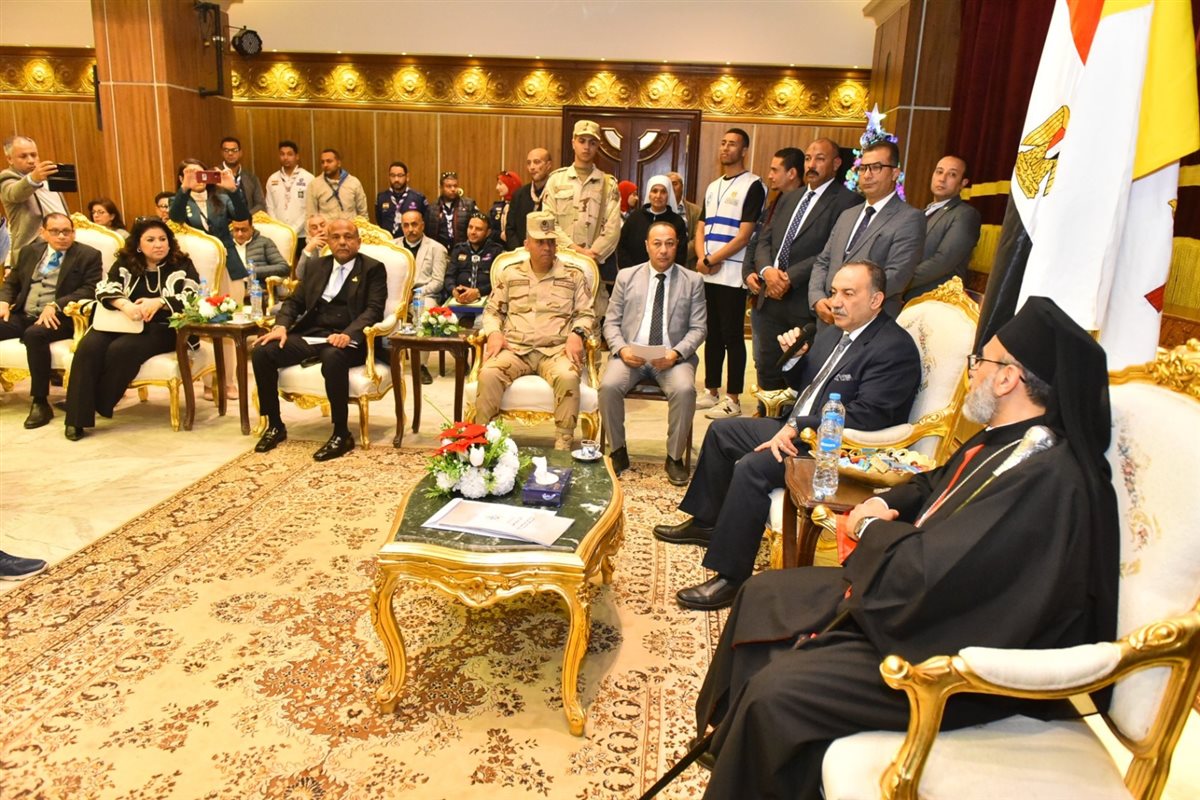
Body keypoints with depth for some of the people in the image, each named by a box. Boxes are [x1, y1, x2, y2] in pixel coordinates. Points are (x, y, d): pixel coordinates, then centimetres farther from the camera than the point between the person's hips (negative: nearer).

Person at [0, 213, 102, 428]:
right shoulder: (30, 251, 18)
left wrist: (55, 306, -22)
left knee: (34, 335, -35)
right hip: (22, 315, 6)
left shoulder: (88, 255, 0)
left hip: (59, 318, -6)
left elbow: (90, 290, -11)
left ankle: (40, 402, -25)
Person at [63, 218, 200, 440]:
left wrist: (159, 302, -22)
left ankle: (100, 406, -13)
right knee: (88, 347, -26)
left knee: (121, 349, -32)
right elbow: (104, 289, 0)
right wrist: (125, 305, -22)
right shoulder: (124, 263, 14)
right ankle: (78, 416, -23)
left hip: (162, 328, -3)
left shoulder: (182, 265, 6)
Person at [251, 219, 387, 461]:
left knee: (333, 358, -39)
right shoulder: (318, 267, 20)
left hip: (345, 339, -5)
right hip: (310, 334, 6)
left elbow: (374, 310, -8)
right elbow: (295, 301, 18)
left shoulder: (373, 269, 4)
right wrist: (281, 326, -4)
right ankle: (275, 425, -1)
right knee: (261, 351, -16)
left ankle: (342, 435, -25)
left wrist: (348, 334, -26)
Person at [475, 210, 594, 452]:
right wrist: (494, 333, -2)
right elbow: (492, 311, 18)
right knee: (489, 374, -30)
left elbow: (585, 314, 11)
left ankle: (563, 445, -27)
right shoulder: (509, 276, 16)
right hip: (514, 348, 1)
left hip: (557, 349, -1)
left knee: (567, 377, -35)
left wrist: (577, 334, -10)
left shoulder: (574, 277, 13)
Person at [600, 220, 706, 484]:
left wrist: (676, 353, -15)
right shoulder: (626, 277, 10)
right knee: (609, 386, -28)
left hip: (673, 357, -1)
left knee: (684, 390, -31)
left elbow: (698, 328, 3)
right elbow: (611, 322, 9)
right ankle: (618, 452, -6)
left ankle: (674, 457, -11)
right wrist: (621, 349, -11)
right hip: (631, 353, 1)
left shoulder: (693, 281, 8)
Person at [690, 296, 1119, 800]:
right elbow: (935, 487, 21)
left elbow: (924, 580, -33)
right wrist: (883, 504, 0)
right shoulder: (1007, 440, 2)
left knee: (776, 692, -23)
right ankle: (730, 738, 33)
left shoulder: (1044, 479, -29)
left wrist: (873, 529, -13)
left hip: (953, 659, -10)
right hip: (923, 604, 11)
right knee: (763, 596, 15)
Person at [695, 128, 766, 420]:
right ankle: (711, 392, 20)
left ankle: (733, 400, 2)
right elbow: (701, 227, 14)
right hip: (707, 274, 7)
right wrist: (702, 258, -5)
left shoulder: (752, 185, -4)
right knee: (712, 335, 11)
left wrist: (713, 260, -12)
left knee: (732, 337, -3)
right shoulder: (713, 187, 18)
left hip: (732, 274, -7)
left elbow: (744, 234, -12)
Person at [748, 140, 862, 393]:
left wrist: (790, 277, -17)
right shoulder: (789, 198, 17)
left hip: (806, 304, -7)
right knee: (767, 368, 13)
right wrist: (767, 270, -7)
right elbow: (764, 240, 13)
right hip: (771, 298, 7)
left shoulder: (847, 201, -6)